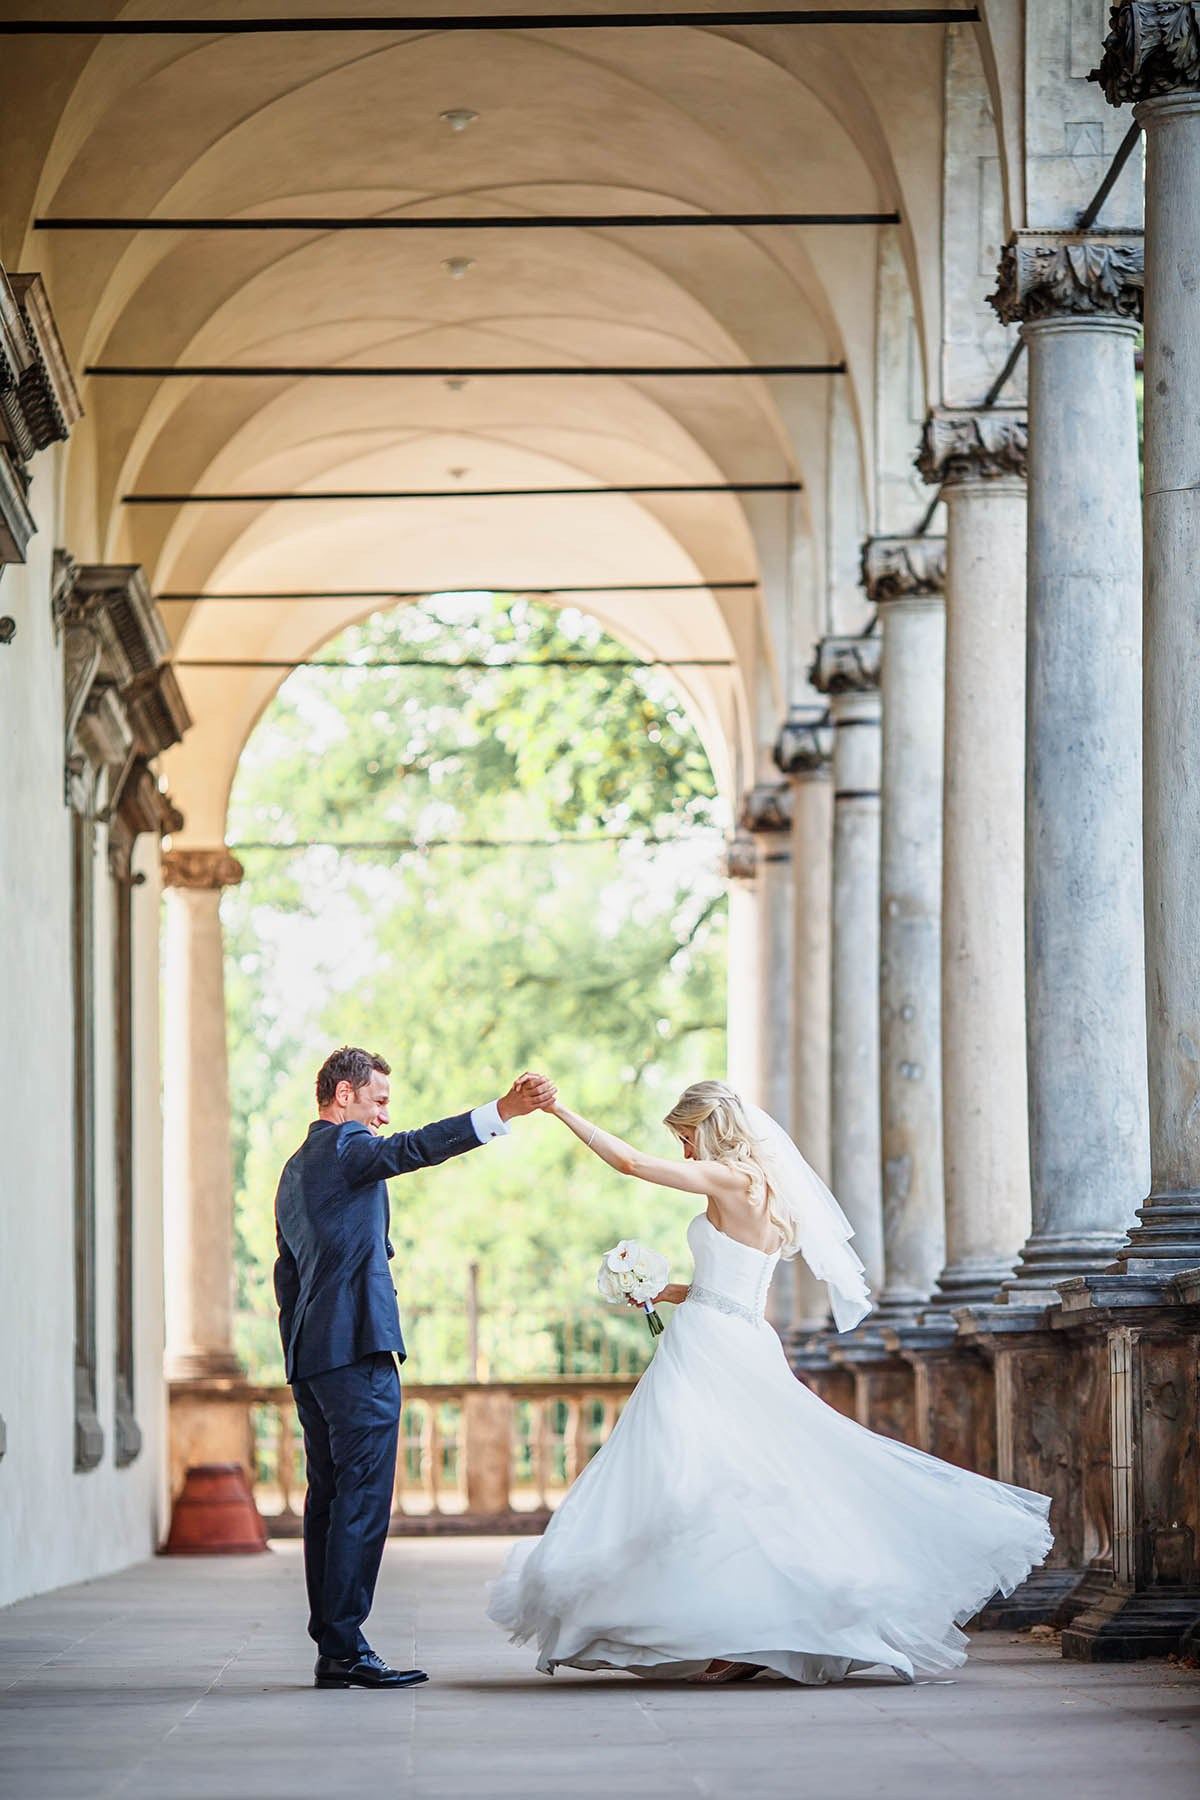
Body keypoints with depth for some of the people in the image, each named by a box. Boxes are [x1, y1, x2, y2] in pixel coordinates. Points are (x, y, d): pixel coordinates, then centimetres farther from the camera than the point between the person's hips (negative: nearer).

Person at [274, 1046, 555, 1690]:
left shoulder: (295, 1169, 23)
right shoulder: (344, 1144, -5)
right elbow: (409, 1149, -26)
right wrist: (502, 1112, -36)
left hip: (309, 1354, 10)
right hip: (358, 1350, -10)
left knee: (330, 1498, 9)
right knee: (363, 1499, -10)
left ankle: (330, 1647, 9)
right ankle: (344, 1647, -14)